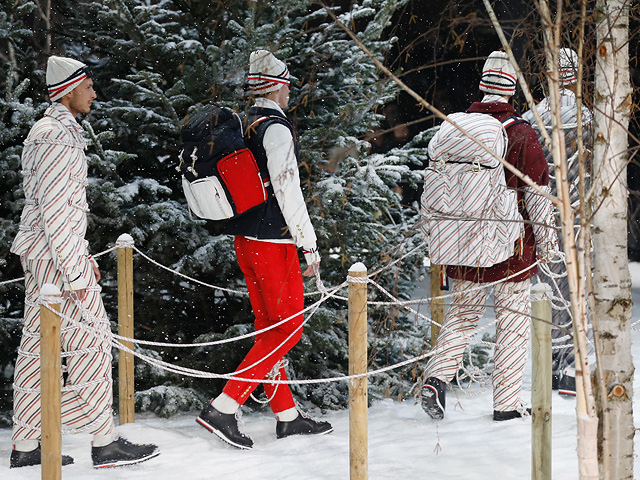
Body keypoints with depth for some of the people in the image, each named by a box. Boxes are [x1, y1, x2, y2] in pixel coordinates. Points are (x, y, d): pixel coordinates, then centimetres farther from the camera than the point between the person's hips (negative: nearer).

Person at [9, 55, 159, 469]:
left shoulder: (50, 130, 19)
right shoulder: (58, 136, -16)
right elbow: (55, 210, -21)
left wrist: (82, 254, 25)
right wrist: (75, 272, -21)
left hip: (40, 254, 11)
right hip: (56, 253, -11)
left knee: (37, 344, 10)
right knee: (92, 341, -5)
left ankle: (25, 447, 13)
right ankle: (105, 442, -1)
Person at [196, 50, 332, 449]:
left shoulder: (241, 127, 11)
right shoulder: (276, 129, -15)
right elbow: (288, 192, -20)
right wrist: (310, 247, -15)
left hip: (245, 241, 9)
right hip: (274, 242, -9)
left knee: (269, 327, 13)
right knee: (288, 329, -4)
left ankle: (288, 415, 20)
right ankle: (224, 408, -11)